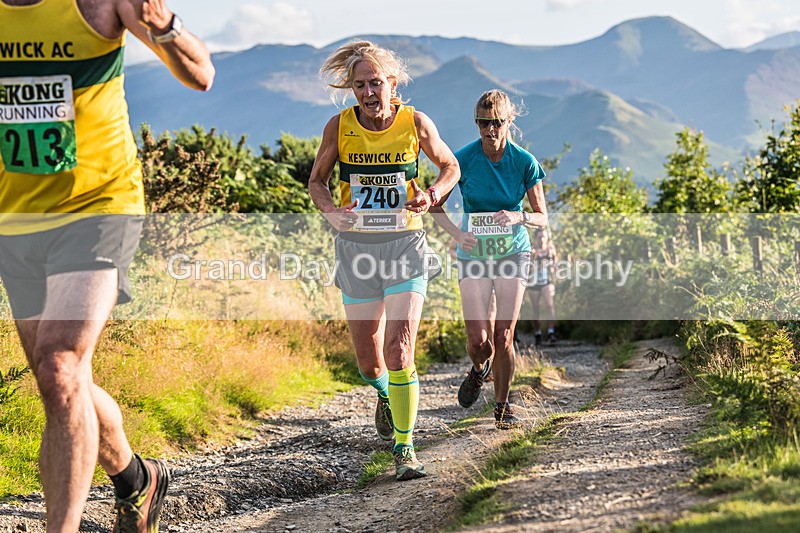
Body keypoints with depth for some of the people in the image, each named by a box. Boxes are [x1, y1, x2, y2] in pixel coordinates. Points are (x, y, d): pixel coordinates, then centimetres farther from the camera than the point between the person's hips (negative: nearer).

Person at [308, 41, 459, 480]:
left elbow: (450, 167, 9)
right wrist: (330, 209, -14)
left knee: (398, 351, -16)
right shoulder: (339, 126, -5)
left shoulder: (415, 123, -6)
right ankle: (386, 396, 45)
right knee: (368, 361, 9)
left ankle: (404, 449, -7)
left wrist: (431, 195, -12)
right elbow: (316, 180, 7)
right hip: (356, 245, 2)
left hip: (404, 243, -2)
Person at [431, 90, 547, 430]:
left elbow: (542, 216, -1)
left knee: (503, 337, -6)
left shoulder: (525, 162, -8)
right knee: (479, 340, -9)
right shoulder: (463, 159, -9)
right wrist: (457, 234, -18)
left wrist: (518, 217, -23)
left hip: (513, 252, 0)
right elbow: (435, 206, 0)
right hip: (474, 255, 0)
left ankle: (502, 405, 14)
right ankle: (478, 370, 28)